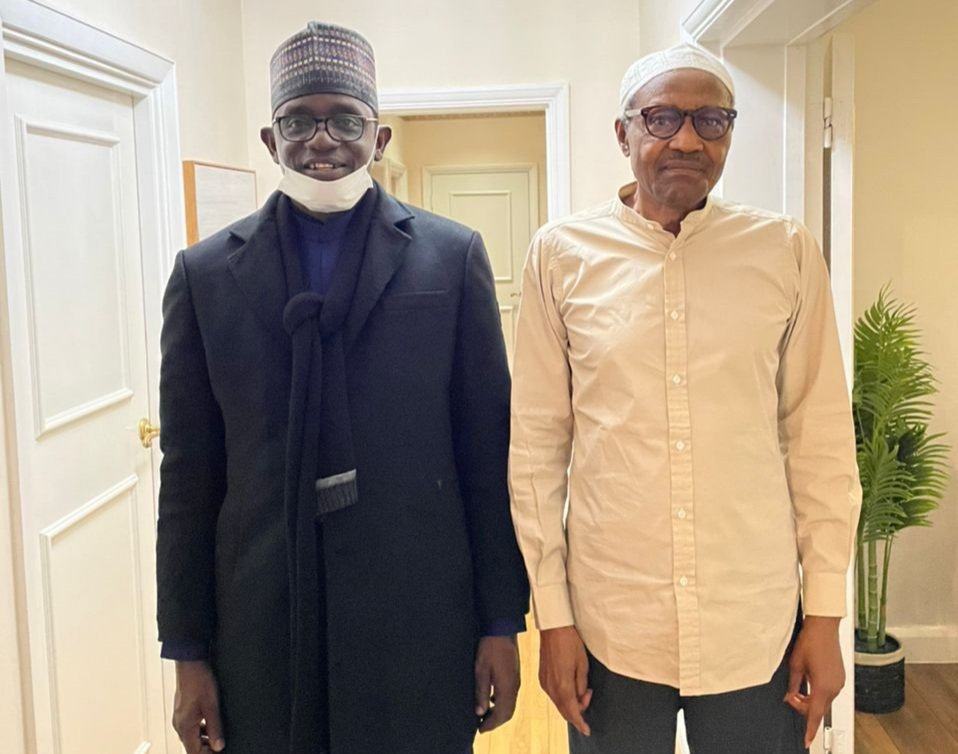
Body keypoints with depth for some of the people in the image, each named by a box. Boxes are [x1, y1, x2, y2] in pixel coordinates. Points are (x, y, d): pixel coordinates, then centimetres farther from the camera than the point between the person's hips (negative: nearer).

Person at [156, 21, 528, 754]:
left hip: (419, 622, -1)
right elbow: (189, 473, 2)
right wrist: (188, 652, 3)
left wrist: (502, 622, -1)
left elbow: (489, 451, -1)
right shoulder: (205, 272, 1)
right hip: (259, 630, 1)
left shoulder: (453, 256, -2)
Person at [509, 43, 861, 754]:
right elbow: (537, 443, -1)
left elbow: (821, 438, 2)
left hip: (758, 626, 1)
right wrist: (553, 613, -1)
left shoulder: (787, 251, -2)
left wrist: (826, 613, 1)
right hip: (609, 623, 0)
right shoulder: (562, 253, -3)